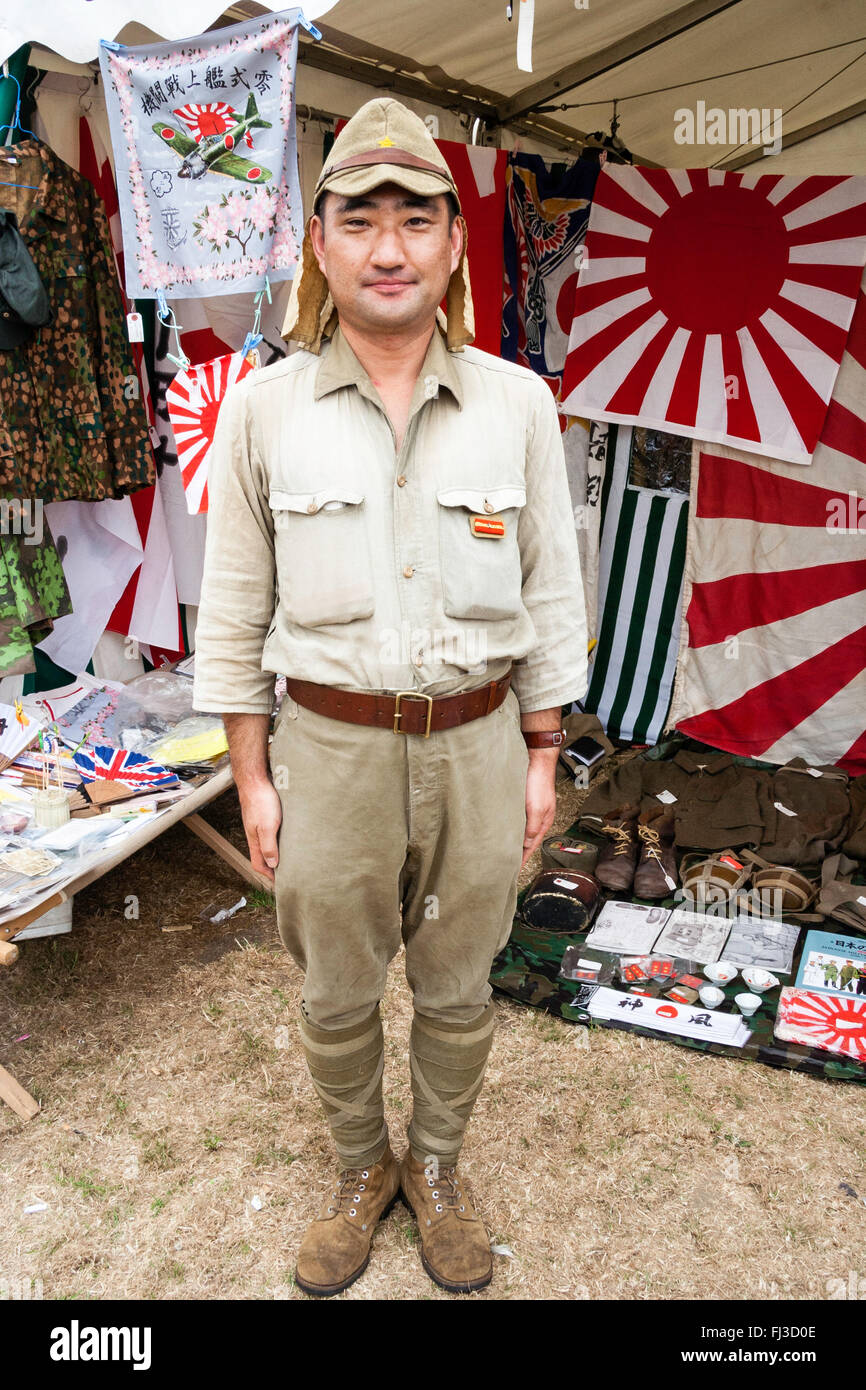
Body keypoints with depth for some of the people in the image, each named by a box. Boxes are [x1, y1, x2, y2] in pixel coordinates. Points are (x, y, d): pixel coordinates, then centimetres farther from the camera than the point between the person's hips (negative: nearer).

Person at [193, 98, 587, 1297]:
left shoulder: (518, 404, -3)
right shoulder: (263, 409, -5)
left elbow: (551, 591, 3)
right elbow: (235, 609, 0)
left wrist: (542, 758, 3)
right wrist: (253, 777, 0)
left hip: (478, 744, 1)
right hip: (331, 748, 0)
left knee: (457, 989, 18)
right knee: (338, 996, 16)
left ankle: (438, 1166, 45)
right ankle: (361, 1167, 45)